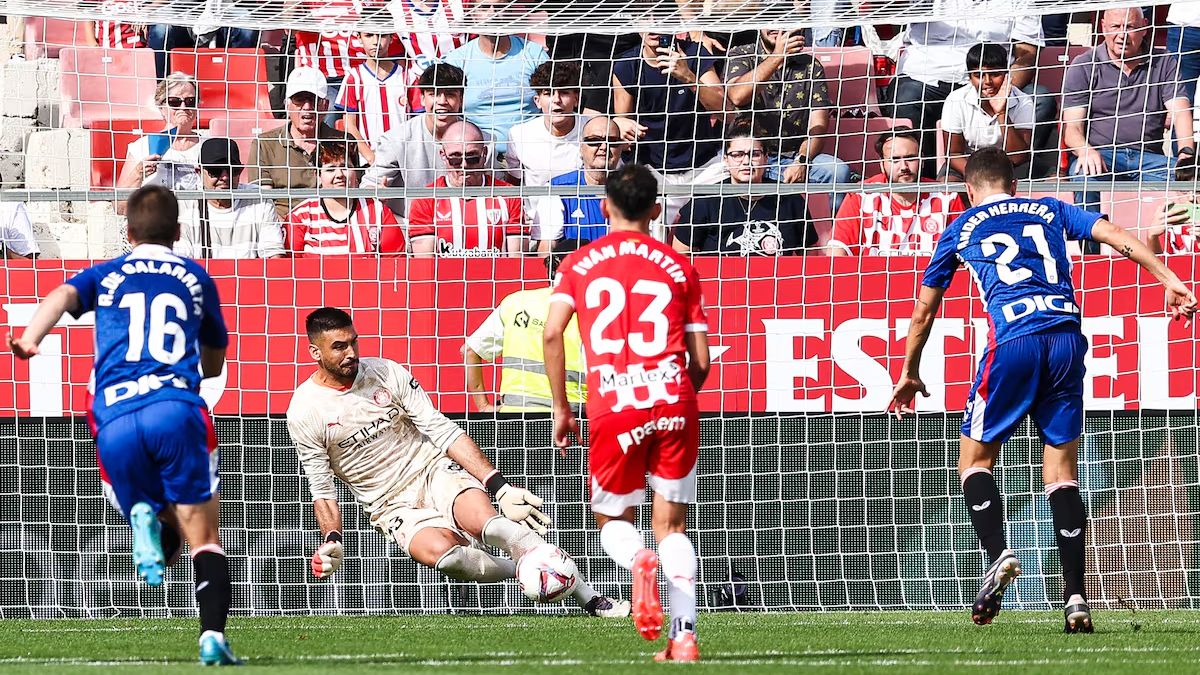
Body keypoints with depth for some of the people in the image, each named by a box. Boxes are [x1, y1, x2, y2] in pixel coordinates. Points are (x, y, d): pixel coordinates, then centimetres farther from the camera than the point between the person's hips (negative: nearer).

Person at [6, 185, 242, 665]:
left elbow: (63, 295, -2)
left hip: (115, 422, 1)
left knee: (162, 537, 16)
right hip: (176, 407, -1)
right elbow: (214, 363, 34)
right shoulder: (195, 279, 22)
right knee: (203, 538, 1)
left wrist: (30, 337, -19)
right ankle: (213, 635, -20)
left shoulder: (105, 275, 22)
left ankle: (146, 519, -20)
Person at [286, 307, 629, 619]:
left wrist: (500, 486, -9)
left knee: (485, 521, -30)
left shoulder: (387, 373, -1)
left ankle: (590, 597, -32)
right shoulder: (304, 412, -5)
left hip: (435, 472, 1)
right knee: (440, 552, -35)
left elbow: (443, 431, -2)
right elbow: (322, 490, 2)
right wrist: (332, 541, -16)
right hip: (392, 506, -1)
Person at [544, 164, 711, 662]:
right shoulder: (677, 266, 12)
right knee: (672, 524, 9)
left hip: (613, 408, -1)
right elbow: (700, 361, 10)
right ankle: (684, 636, -6)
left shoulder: (579, 264, 10)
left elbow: (552, 333, -3)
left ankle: (638, 560, -20)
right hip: (673, 402, 1)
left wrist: (561, 408, 6)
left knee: (613, 520, 15)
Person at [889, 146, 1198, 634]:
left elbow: (924, 310, 28)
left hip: (1013, 340, -2)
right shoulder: (1049, 210, 24)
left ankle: (998, 555, -13)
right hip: (1067, 335, 2)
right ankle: (1075, 597, -3)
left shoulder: (961, 229, 21)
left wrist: (910, 372, 40)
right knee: (1062, 471, 7)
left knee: (975, 458, 12)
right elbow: (1116, 236, 10)